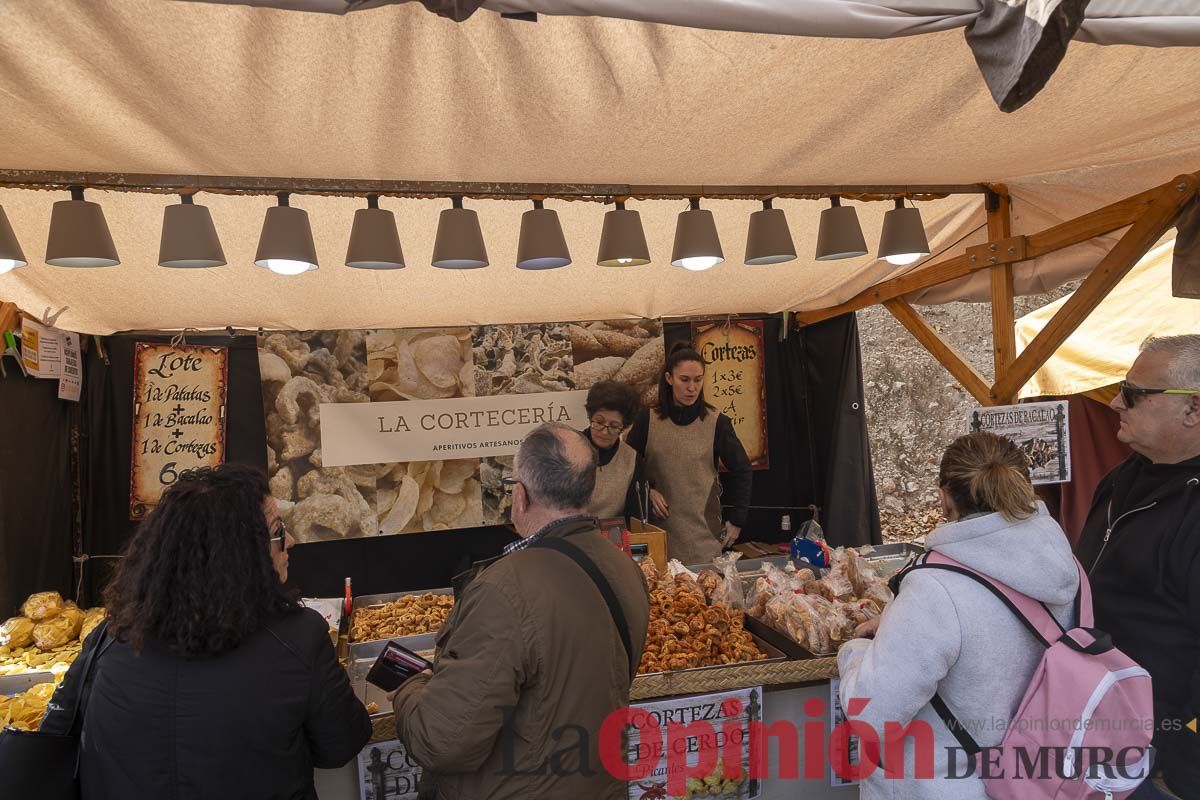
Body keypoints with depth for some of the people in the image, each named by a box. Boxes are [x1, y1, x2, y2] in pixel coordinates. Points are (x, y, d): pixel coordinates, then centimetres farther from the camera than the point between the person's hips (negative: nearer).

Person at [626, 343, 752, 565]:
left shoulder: (716, 422, -1)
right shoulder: (648, 420, 1)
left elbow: (742, 471, 6)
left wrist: (737, 520, 5)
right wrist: (647, 491, -6)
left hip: (704, 531, 0)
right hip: (659, 530, 1)